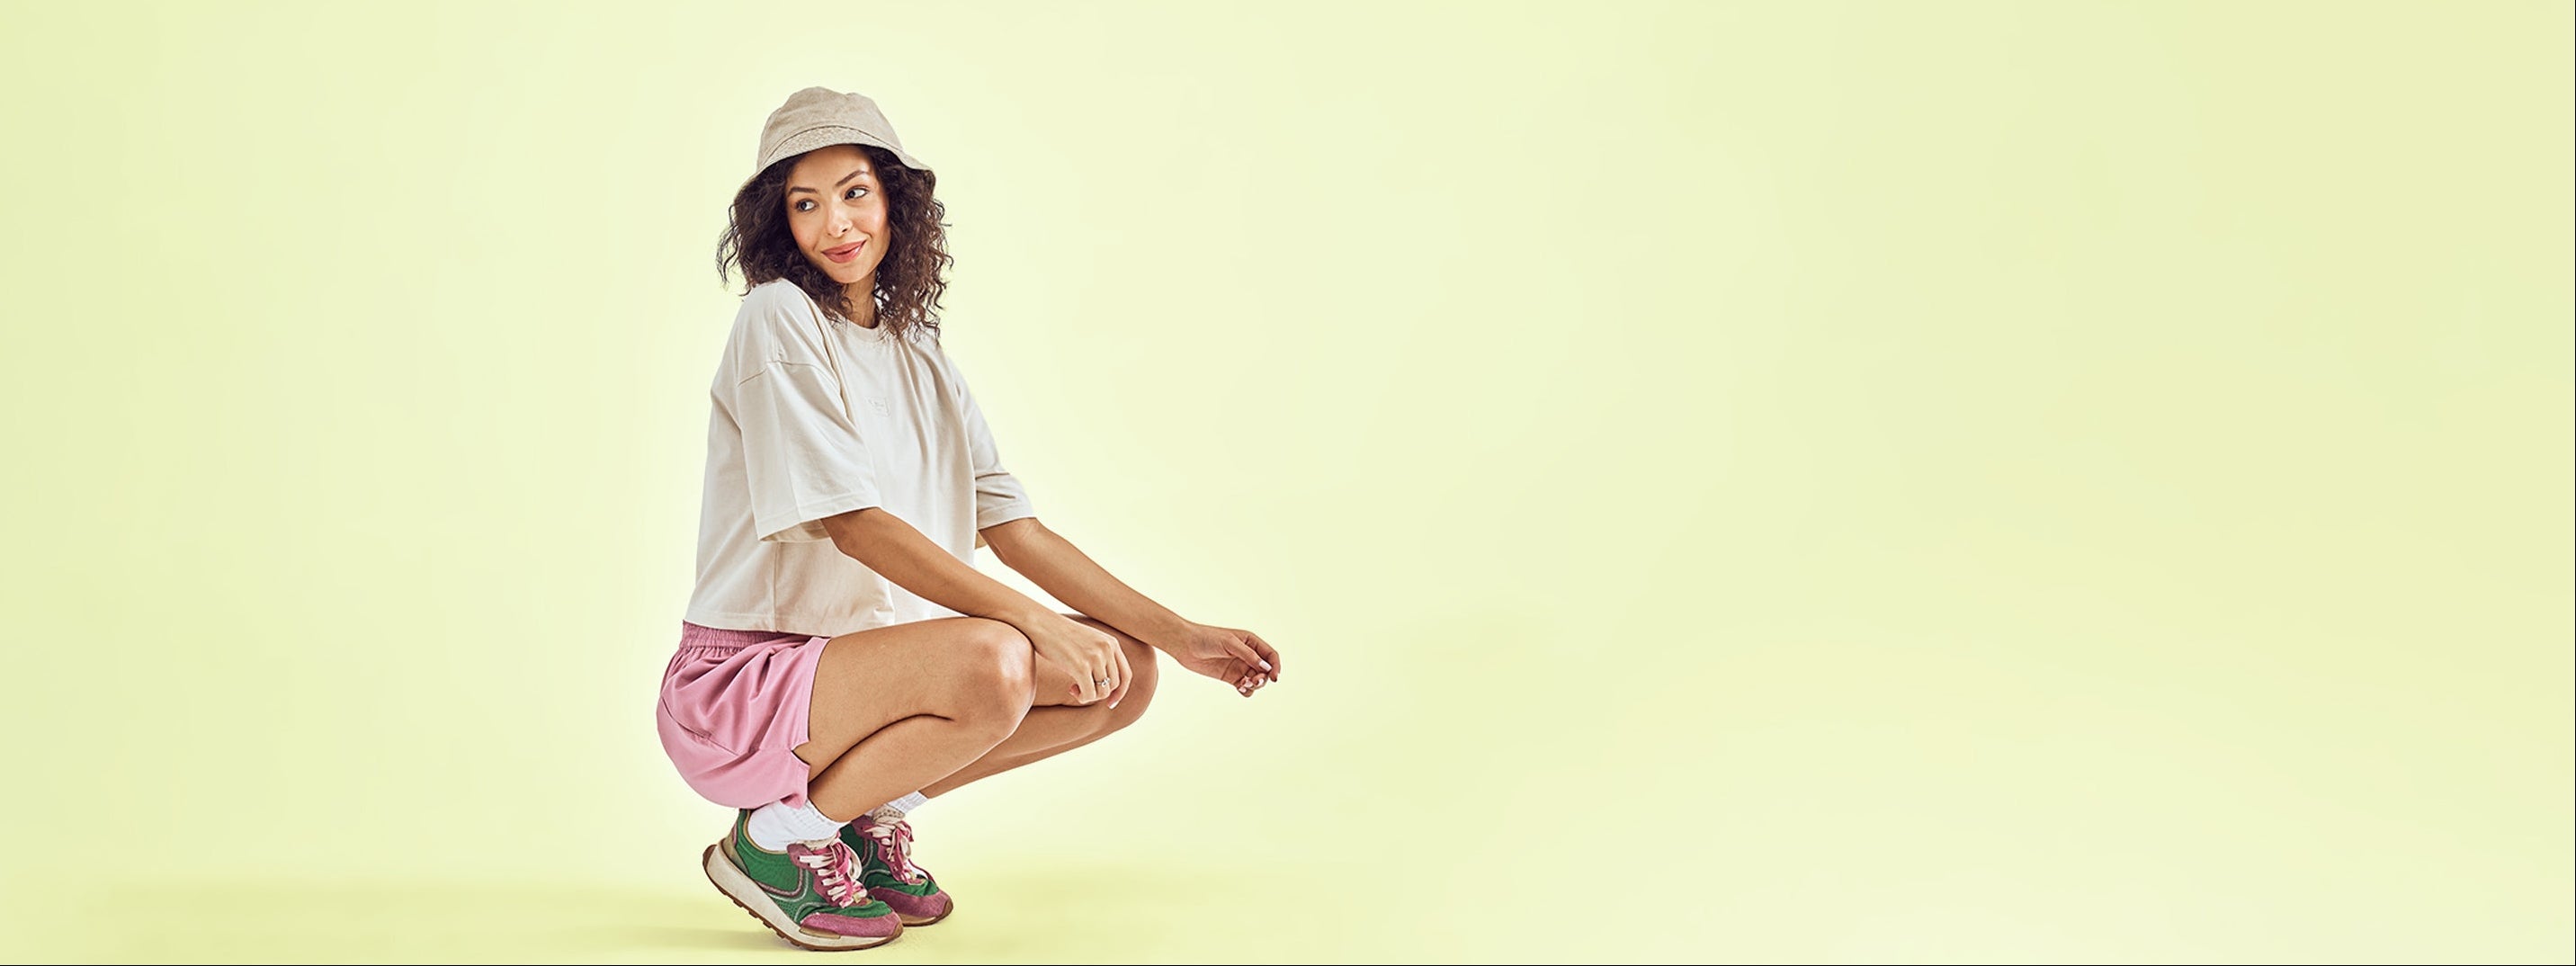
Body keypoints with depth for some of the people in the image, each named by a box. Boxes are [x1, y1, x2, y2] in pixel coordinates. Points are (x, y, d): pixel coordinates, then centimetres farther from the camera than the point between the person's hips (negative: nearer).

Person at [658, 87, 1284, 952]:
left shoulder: (919, 357, 12)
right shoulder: (777, 321, -11)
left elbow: (1015, 530, 8)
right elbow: (854, 524, -19)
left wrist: (1179, 636, 0)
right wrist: (1032, 620, -25)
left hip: (862, 662, 8)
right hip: (741, 687, -7)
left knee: (1123, 671, -2)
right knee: (990, 664, -32)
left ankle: (872, 815, 6)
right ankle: (780, 838, -10)